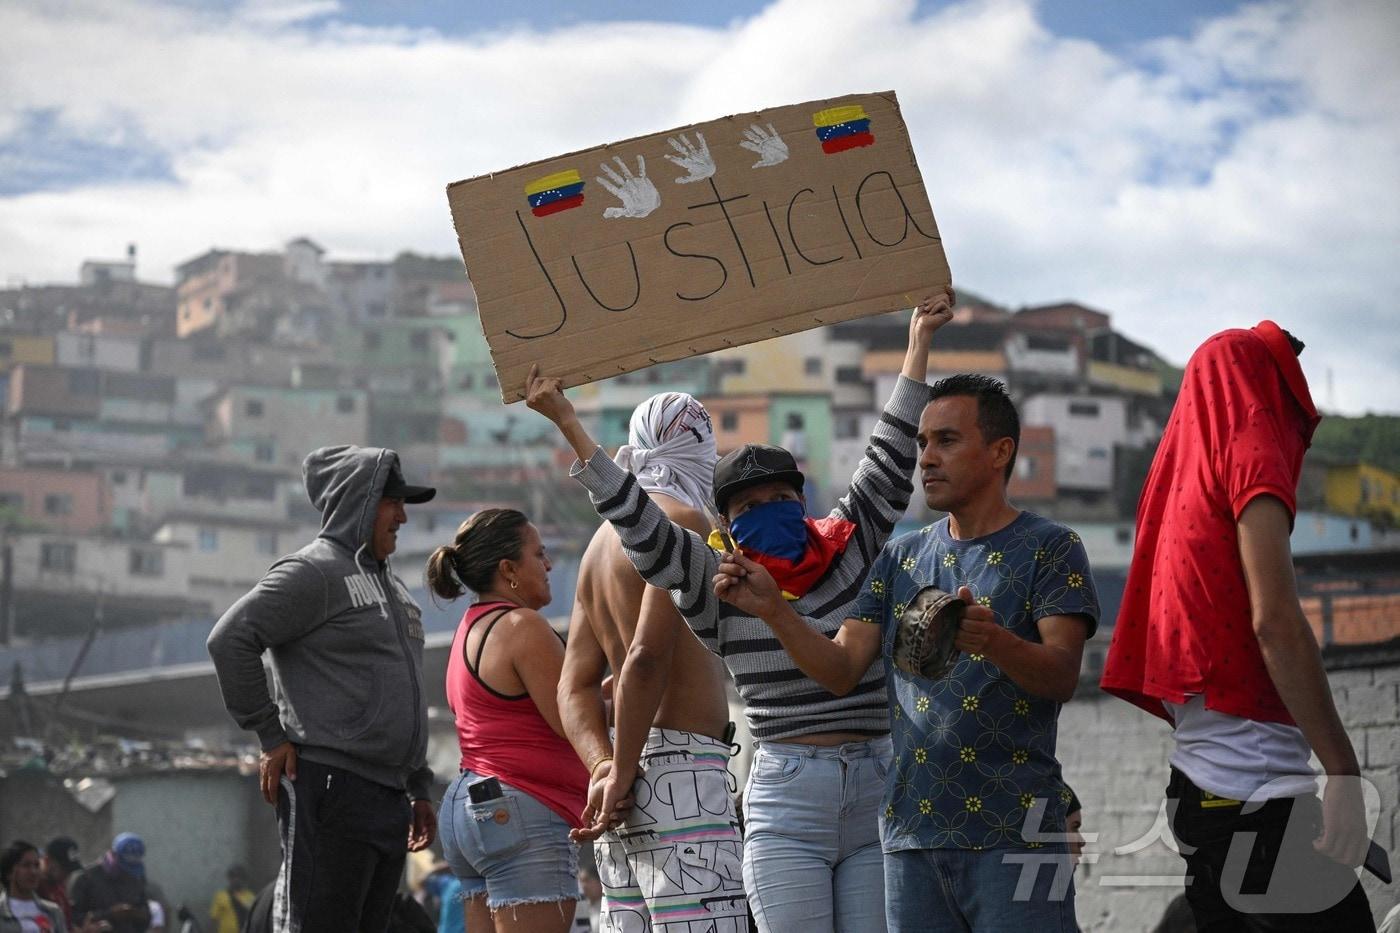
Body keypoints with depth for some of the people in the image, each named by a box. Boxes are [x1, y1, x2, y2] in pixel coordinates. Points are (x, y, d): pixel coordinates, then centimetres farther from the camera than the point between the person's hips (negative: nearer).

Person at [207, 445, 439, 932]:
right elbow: (229, 638, -15)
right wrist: (270, 735, -14)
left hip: (389, 798, 9)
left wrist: (419, 789, 23)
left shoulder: (393, 586, 22)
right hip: (332, 787, -9)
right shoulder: (315, 572, -6)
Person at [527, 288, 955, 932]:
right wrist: (568, 425, -10)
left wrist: (919, 341, 9)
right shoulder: (719, 586, 3)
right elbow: (640, 526, -5)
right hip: (786, 810, -2)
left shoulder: (852, 551, 9)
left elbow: (890, 459, 9)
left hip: (877, 796, 2)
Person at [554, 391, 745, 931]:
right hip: (680, 765, -9)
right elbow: (647, 655, -19)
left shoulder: (603, 540, 21)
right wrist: (621, 773, -14)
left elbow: (575, 687, 15)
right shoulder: (683, 522, -6)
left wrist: (601, 766, 0)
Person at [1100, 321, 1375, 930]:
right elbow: (1274, 621, -17)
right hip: (1256, 788, -9)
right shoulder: (1254, 453, -6)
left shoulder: (1190, 475, 18)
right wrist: (1344, 774, -19)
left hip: (1201, 787, 9)